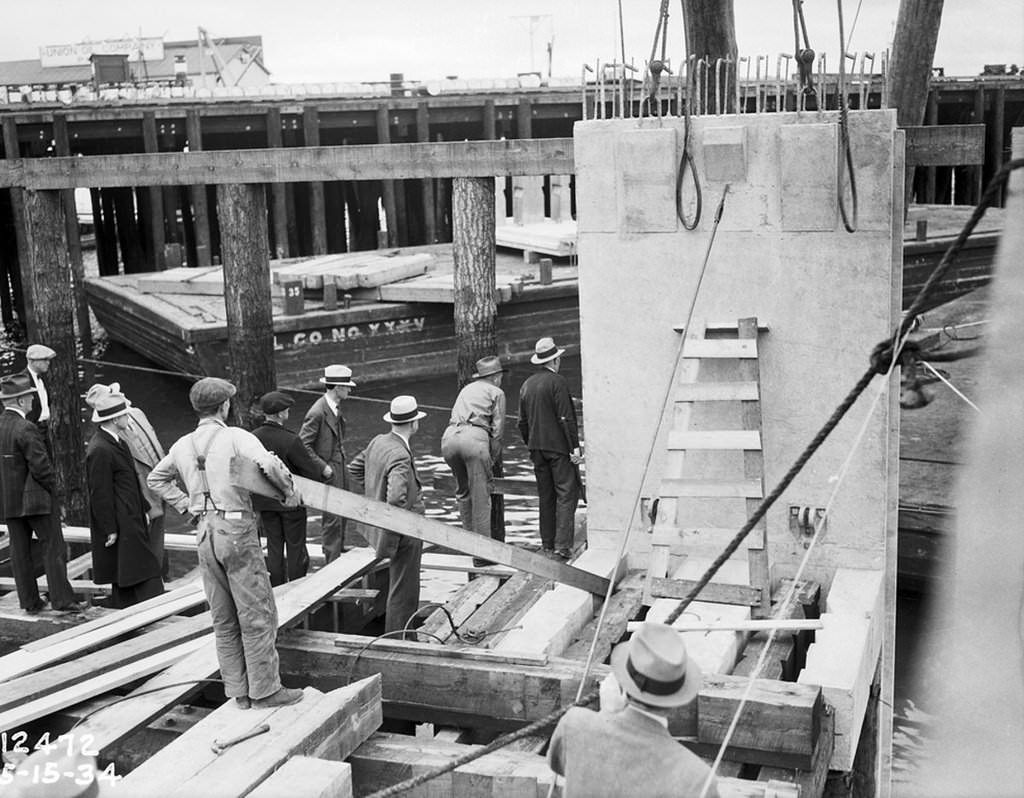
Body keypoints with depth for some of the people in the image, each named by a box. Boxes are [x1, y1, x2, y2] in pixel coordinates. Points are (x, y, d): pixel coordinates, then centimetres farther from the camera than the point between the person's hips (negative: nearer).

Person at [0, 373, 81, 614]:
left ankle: (30, 601, 18)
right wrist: (52, 488, -5)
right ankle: (61, 600, 3)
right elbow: (41, 467, -21)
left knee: (20, 552, 12)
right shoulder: (26, 429, -20)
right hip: (36, 499, -7)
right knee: (53, 548, 2)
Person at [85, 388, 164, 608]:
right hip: (120, 526, -10)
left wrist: (144, 508, 20)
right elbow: (100, 493, -20)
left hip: (132, 521, 10)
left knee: (124, 579, 14)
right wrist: (109, 530, -17)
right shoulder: (100, 450, -21)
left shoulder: (117, 441, 11)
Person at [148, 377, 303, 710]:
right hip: (236, 530, -6)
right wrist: (288, 490, -8)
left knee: (223, 619, 13)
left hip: (204, 533, 6)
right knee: (257, 613, 2)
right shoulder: (236, 437, -9)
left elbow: (156, 478, 24)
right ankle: (264, 689, 5)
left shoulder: (182, 445, 10)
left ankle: (238, 689, 18)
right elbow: (269, 464, -24)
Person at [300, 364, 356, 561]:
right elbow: (302, 445, -19)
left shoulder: (335, 408, 8)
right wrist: (323, 467, -19)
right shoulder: (317, 413, -21)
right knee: (332, 519, -5)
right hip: (328, 472, -9)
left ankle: (339, 552, 33)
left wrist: (342, 455, 14)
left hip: (339, 469, 9)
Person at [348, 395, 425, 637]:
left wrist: (371, 500, 18)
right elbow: (396, 498, -37)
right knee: (403, 589, 4)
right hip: (404, 533, -10)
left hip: (381, 524, 10)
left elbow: (354, 468, 15)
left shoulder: (377, 442, 1)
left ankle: (394, 635, 39)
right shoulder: (400, 456, -27)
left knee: (400, 587, 25)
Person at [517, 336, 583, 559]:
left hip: (537, 447, 7)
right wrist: (575, 446, -14)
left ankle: (547, 545, 15)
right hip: (559, 446, -7)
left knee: (546, 497, 12)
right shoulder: (557, 382, -11)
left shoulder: (526, 385, 11)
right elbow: (566, 418, -16)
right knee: (567, 494, -5)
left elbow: (523, 422, 15)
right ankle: (562, 545, -12)